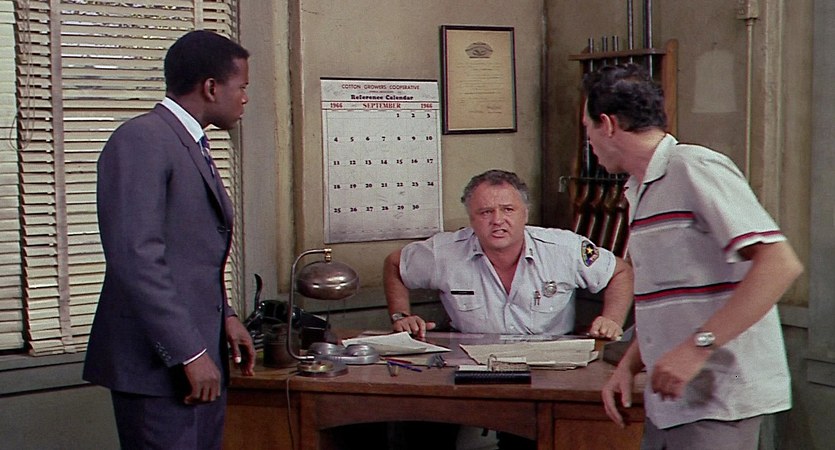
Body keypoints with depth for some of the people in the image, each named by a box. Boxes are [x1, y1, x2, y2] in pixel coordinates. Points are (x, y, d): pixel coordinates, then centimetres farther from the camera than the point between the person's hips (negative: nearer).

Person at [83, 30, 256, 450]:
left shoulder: (192, 146, 17)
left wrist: (224, 316, 10)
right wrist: (189, 353, -20)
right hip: (159, 364, -9)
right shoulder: (140, 140, -12)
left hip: (201, 356, 9)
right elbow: (135, 258, -21)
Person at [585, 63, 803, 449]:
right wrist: (628, 366, 9)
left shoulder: (696, 169, -14)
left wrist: (698, 346, -24)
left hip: (719, 402, -8)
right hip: (669, 398, 8)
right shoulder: (639, 190, 15)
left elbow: (780, 264, -22)